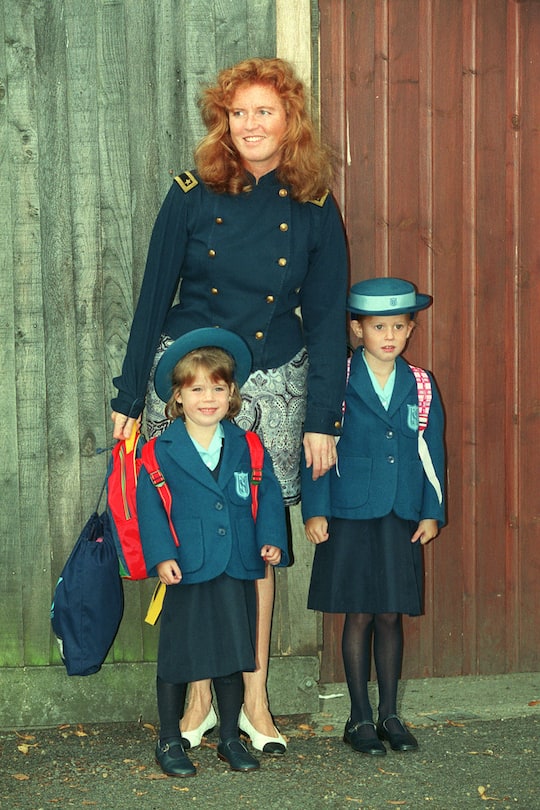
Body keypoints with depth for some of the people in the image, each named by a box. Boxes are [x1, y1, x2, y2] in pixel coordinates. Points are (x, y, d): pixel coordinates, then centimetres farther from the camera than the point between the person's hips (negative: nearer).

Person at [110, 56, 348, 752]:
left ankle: (254, 699, 16)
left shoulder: (315, 212, 0)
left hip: (273, 384, 1)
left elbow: (327, 321, 3)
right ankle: (199, 694, 15)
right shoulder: (193, 196, -2)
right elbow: (153, 299, 2)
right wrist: (128, 400, 2)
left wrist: (322, 420, -1)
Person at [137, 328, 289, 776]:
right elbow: (149, 505, -7)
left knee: (233, 657, 11)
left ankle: (231, 739, 27)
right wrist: (161, 555, -17)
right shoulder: (162, 452, -3)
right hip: (186, 572, -3)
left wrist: (271, 539, -6)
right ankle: (170, 741, 21)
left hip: (237, 573, 3)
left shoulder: (247, 448, 6)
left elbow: (268, 495, 8)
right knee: (177, 658, 6)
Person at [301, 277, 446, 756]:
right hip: (350, 519, -3)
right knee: (359, 616, 3)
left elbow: (432, 452, 10)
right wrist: (316, 511, -7)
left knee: (391, 616, 7)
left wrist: (432, 513, 6)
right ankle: (360, 719, 13)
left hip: (402, 520, 3)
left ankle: (389, 715, 19)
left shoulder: (421, 385, 7)